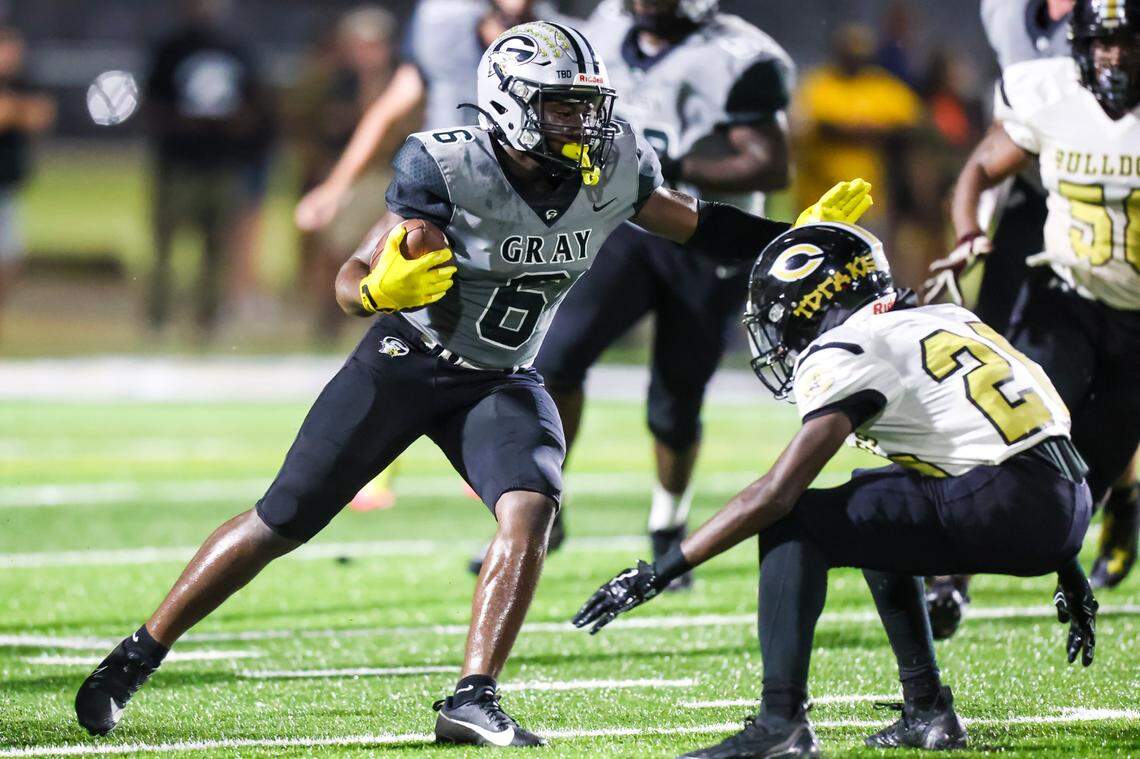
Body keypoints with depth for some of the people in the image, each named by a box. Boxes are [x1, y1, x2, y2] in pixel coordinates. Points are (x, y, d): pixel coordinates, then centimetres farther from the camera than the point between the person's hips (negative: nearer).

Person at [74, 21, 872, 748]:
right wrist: (382, 289, -50)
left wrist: (808, 231, 2)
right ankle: (138, 657, 15)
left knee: (531, 508, -25)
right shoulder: (447, 169, -27)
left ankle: (472, 702, -21)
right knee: (280, 523, 0)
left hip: (501, 381, 3)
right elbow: (351, 280, -27)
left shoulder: (614, 168, -13)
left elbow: (695, 225, 7)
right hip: (404, 363, -3)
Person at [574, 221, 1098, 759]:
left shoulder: (848, 356, -2)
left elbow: (773, 495, -9)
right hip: (1070, 509, 9)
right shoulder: (942, 320, 24)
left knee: (791, 523, -3)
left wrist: (659, 573, -5)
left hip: (1007, 504, -9)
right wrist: (1070, 578, 35)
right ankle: (928, 713, 27)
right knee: (870, 502, 30)